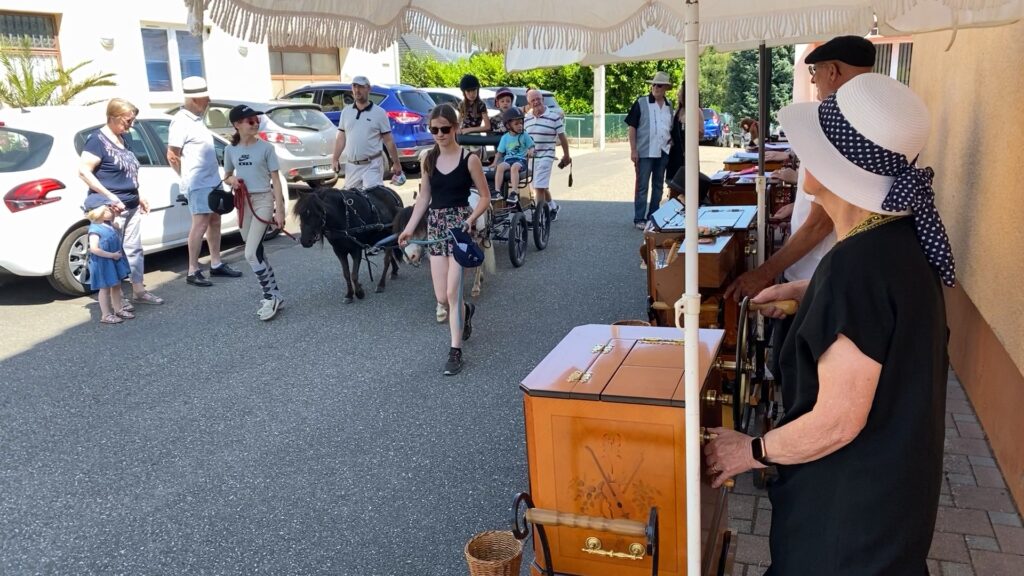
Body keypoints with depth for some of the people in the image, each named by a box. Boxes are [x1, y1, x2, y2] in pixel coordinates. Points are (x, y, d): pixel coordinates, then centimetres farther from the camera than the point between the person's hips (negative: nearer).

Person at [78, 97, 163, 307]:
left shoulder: (125, 138, 13)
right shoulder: (98, 139, -11)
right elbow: (84, 171, -18)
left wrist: (139, 196, 20)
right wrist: (109, 196, -23)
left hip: (131, 205, 8)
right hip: (112, 208, -8)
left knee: (134, 249, 13)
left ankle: (139, 291, 22)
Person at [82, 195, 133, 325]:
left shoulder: (108, 224, 2)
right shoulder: (95, 229, -22)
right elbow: (94, 249, -28)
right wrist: (111, 255, -24)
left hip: (114, 261, 8)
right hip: (102, 263, -8)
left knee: (116, 286, 17)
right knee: (105, 288, 1)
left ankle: (119, 309, 30)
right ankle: (106, 315, 10)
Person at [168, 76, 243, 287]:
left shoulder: (197, 118, 12)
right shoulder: (181, 122, -15)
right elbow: (172, 156, -14)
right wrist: (189, 177, -3)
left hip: (213, 179, 9)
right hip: (198, 183, -9)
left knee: (215, 222, 13)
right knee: (201, 224, -8)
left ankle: (216, 265, 22)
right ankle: (193, 271, -3)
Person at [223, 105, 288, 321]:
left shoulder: (266, 147, -5)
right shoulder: (230, 150, 5)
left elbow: (275, 179, -5)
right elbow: (226, 176, 19)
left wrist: (279, 209, -10)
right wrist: (231, 180, -7)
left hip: (263, 200, -5)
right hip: (243, 202, 5)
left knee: (251, 254, -14)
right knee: (257, 253, 10)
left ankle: (270, 297, -2)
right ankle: (274, 295, 21)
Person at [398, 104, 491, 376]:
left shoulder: (469, 159, -7)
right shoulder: (429, 159, 6)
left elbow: (485, 197, -2)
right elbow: (424, 197, 13)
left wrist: (470, 220, -18)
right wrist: (409, 228, 5)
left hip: (459, 224, -4)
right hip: (435, 225, 4)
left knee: (452, 294, -8)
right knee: (441, 298, 5)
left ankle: (455, 351, 3)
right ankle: (466, 312, 40)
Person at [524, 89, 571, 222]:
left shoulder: (554, 116, -7)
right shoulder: (526, 118, 7)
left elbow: (562, 137, -1)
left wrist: (566, 155, 4)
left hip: (545, 156, -5)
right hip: (529, 157, 5)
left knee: (539, 187, -12)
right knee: (542, 186, 18)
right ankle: (553, 207, 40)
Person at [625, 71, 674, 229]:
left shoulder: (669, 105, 10)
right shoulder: (641, 103, -6)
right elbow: (632, 127, -7)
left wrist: (671, 139, 5)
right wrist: (633, 150, -13)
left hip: (662, 152, 6)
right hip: (645, 152, -5)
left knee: (658, 186, 12)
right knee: (642, 186, -2)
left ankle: (653, 216, 22)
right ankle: (639, 219, 3)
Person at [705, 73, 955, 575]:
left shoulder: (856, 266, -34)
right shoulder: (901, 234, -5)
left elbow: (837, 423, -29)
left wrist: (750, 452, -15)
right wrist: (804, 291, 22)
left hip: (854, 498, -9)